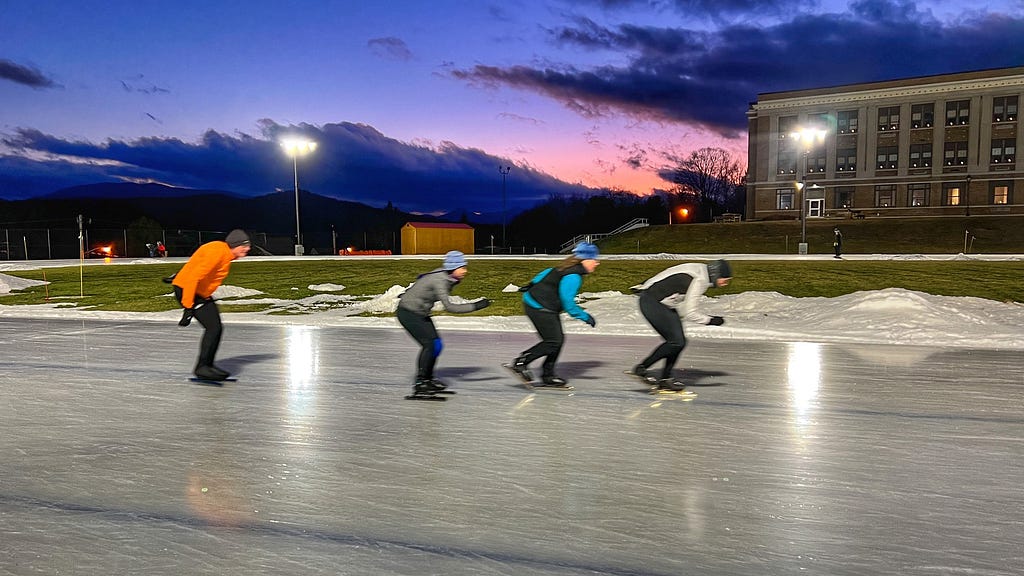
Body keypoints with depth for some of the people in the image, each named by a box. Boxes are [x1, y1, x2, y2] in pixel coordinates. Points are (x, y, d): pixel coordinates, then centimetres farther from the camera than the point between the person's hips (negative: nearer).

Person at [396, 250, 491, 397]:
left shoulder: (447, 276, 1)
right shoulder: (439, 280, -28)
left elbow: (422, 278, 18)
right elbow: (449, 307, -36)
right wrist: (475, 306, -37)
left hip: (420, 313, 9)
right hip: (408, 312, -9)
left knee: (436, 345, 5)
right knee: (429, 345, -15)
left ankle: (428, 379, 20)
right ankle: (419, 385, -8)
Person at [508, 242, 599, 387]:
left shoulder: (570, 268, 9)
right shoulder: (573, 277, -22)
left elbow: (548, 273, 22)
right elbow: (568, 304, -24)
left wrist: (532, 285, 32)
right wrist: (585, 317, -16)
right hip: (539, 308, -10)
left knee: (559, 339, 8)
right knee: (553, 341, -11)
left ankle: (548, 376, 14)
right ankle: (520, 362, -1)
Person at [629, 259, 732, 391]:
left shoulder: (702, 271, 5)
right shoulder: (699, 280, -24)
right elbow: (689, 312, -21)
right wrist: (711, 320, -13)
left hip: (666, 304, 10)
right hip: (651, 302, -10)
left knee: (679, 341, 4)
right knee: (676, 341, -15)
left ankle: (665, 379, 12)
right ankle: (641, 368, -5)